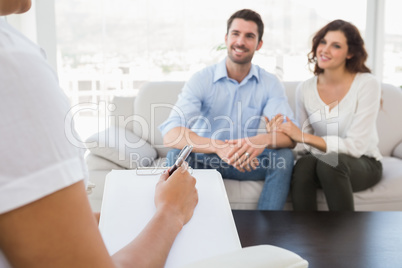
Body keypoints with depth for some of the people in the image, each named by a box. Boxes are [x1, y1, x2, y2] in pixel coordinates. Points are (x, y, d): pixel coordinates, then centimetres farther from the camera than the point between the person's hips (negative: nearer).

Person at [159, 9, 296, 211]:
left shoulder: (270, 84, -4)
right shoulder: (201, 80, -11)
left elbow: (290, 136, -17)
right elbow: (170, 134, -26)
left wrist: (264, 139, -43)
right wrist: (218, 147, -45)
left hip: (247, 163, 2)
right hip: (204, 161, -1)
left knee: (284, 156, -24)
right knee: (177, 155, -30)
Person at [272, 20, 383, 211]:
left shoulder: (367, 84, -10)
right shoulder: (305, 89, 2)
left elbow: (356, 146, -16)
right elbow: (304, 141, 5)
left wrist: (303, 136, -23)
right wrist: (281, 133, -16)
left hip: (363, 164, -2)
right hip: (320, 161, 3)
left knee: (330, 161, -35)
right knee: (303, 165, -32)